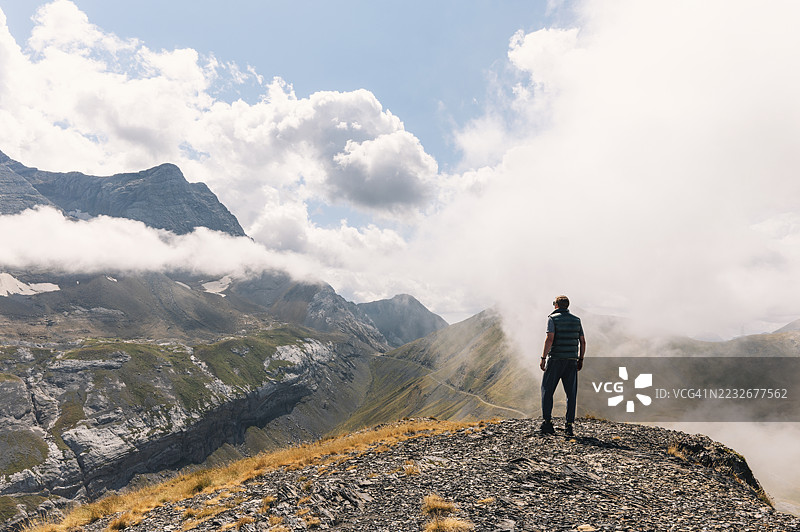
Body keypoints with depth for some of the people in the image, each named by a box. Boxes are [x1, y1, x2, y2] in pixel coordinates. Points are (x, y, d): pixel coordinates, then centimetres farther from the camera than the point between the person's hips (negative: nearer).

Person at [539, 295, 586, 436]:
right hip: (571, 361, 4)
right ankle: (569, 425, 6)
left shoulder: (553, 318, -4)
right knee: (571, 393, 7)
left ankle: (547, 423, 2)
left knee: (547, 390, 5)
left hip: (555, 359, -4)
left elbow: (549, 339, -14)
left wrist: (543, 358, -13)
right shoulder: (576, 320, 11)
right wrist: (580, 359, 16)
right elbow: (582, 341, 9)